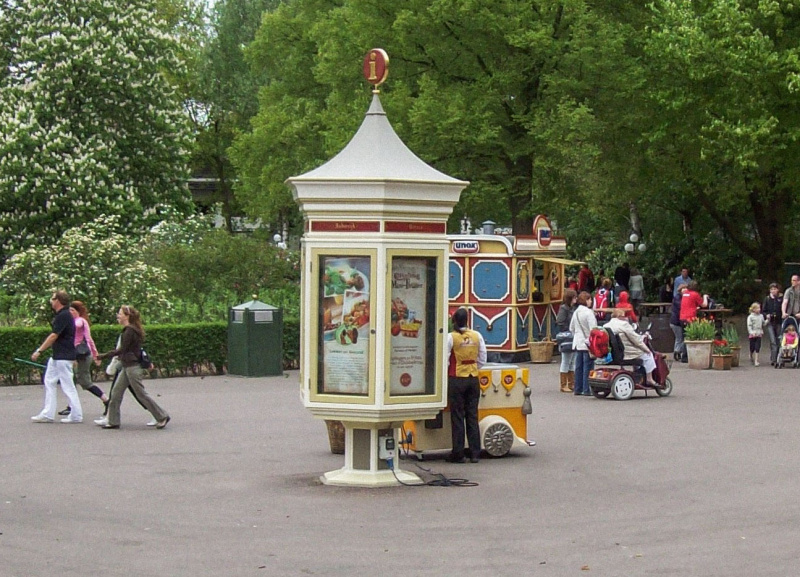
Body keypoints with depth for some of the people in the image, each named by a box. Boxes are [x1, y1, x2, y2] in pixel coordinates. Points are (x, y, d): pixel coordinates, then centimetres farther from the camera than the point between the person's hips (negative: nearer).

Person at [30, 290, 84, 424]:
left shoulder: (64, 316, -17)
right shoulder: (60, 315, 14)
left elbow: (54, 336, -20)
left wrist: (39, 351, -18)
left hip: (64, 357, -11)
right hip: (57, 357, 11)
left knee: (67, 385, -6)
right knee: (49, 382, 11)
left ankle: (76, 416, -1)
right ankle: (48, 414, 13)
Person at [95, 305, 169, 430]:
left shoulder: (129, 331, -16)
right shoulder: (129, 330, 14)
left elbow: (121, 350, -18)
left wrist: (102, 356, -15)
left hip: (132, 367, -10)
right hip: (126, 367, 10)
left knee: (141, 394, -5)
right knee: (115, 393, 8)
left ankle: (162, 417, 1)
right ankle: (113, 421, 11)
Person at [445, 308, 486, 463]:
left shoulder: (451, 337, -10)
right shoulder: (477, 336, 3)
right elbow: (482, 360, 8)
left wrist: (445, 373, 6)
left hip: (456, 379, -4)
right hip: (473, 379, 4)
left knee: (457, 417, 2)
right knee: (472, 416, 8)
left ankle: (458, 454, 4)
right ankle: (475, 453, 8)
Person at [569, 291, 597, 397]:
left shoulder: (575, 312, 10)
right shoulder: (588, 312, -14)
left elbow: (571, 328, 16)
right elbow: (593, 328, -16)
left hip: (578, 343, 7)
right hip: (588, 343, -7)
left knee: (578, 367, 10)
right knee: (588, 367, -3)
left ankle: (577, 389, 14)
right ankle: (586, 390, -3)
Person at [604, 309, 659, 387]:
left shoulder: (606, 325, 8)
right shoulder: (624, 324, -15)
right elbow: (636, 339, -12)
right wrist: (646, 349, 1)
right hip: (626, 354, -9)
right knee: (647, 354, 10)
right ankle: (649, 379, 11)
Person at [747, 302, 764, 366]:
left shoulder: (761, 316, 10)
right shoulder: (750, 317, -4)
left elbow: (763, 324, 18)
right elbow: (749, 325, -10)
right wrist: (751, 332, -21)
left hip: (759, 334, 3)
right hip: (752, 334, -3)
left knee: (757, 348, -7)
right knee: (752, 348, 7)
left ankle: (756, 360, -8)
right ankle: (751, 358, 32)